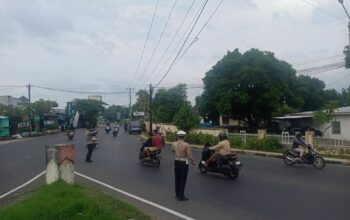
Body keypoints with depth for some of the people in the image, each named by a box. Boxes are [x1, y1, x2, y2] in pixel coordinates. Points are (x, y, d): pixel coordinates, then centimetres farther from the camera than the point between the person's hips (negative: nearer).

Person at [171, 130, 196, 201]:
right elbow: (190, 156, -18)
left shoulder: (174, 144, -4)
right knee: (183, 180, 5)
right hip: (184, 163, -5)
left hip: (176, 162, 5)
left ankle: (177, 194, 30)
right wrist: (193, 163, -8)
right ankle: (181, 196, 10)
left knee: (177, 179, 18)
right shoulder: (186, 145, -19)